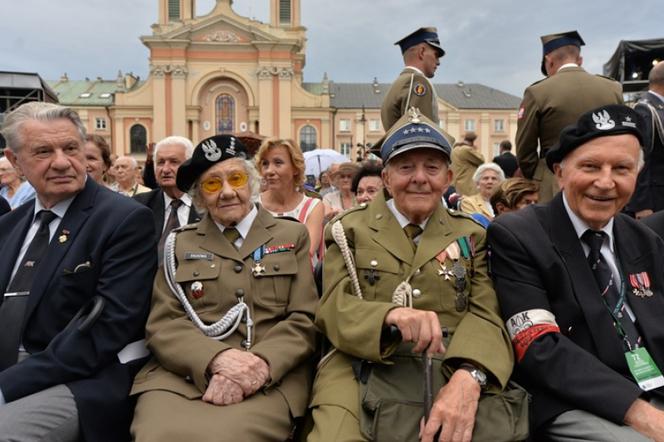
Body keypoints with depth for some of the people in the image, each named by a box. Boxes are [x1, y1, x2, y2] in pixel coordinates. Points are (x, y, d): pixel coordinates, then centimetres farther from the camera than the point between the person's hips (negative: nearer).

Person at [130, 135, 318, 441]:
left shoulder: (292, 236, 11)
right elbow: (162, 324, 5)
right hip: (181, 376, 2)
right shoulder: (179, 243, 14)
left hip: (270, 380, -1)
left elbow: (304, 320, 3)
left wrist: (260, 365, -15)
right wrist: (217, 358, -14)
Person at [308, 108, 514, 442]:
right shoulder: (349, 230, 10)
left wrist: (469, 377, -22)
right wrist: (390, 315, -23)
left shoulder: (471, 236, 14)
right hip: (362, 373, -2)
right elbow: (333, 309, -1)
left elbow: (487, 315, 0)